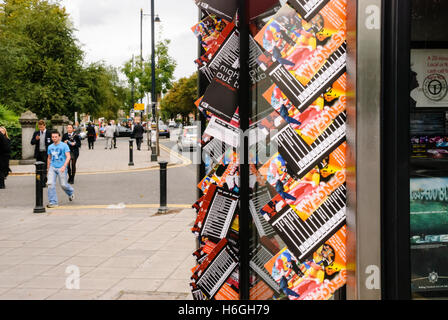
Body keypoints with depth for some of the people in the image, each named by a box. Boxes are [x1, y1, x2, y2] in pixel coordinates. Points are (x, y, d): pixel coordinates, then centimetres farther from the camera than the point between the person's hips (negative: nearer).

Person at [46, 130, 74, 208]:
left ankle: (71, 193, 35)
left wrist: (64, 166, -23)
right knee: (50, 184, -10)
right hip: (52, 167, 4)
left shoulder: (64, 145, -4)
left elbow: (68, 157, -10)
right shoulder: (50, 147, 12)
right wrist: (48, 168, 23)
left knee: (63, 184, 1)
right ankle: (53, 202, -5)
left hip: (61, 168, -4)